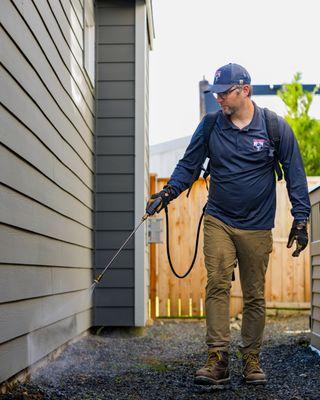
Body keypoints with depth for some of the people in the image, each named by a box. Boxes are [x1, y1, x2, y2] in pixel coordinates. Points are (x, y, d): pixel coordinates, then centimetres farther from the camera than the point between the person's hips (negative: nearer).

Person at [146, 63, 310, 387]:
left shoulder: (275, 126, -3)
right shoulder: (210, 126, 1)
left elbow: (294, 173, 2)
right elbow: (188, 165, 6)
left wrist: (300, 218, -2)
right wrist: (170, 190, -12)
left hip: (257, 226, 0)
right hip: (218, 220, 1)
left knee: (254, 295, 6)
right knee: (217, 285, -13)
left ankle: (251, 360, 18)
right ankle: (217, 360, -11)